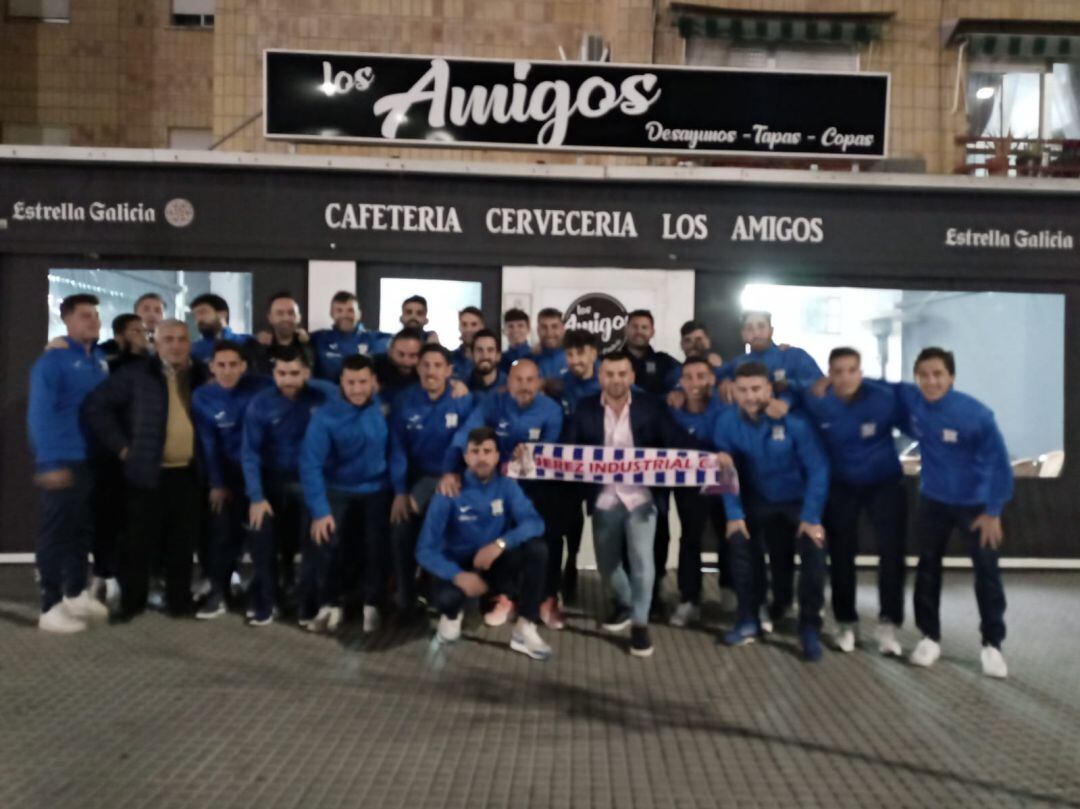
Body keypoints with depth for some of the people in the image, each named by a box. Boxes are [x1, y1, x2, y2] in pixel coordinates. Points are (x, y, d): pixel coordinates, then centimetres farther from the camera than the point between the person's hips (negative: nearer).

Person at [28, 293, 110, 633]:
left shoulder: (100, 360, 10)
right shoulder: (52, 360, -11)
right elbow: (40, 414, -16)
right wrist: (50, 462, -20)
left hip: (94, 460, 7)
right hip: (64, 462, -7)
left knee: (84, 530, 16)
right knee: (56, 534, 0)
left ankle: (76, 593, 30)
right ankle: (51, 607, 8)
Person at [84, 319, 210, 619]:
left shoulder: (202, 375, 7)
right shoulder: (136, 375, -1)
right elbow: (97, 406, -2)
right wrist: (121, 446, -5)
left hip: (188, 473, 2)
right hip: (149, 472, -2)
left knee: (182, 542, 7)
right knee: (140, 540, 4)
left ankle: (179, 600, 19)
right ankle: (131, 602, 18)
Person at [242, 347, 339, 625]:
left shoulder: (326, 395, -12)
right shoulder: (260, 403, -11)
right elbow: (250, 452, -12)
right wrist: (256, 496, -19)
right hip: (272, 481, 1)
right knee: (261, 536, -3)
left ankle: (310, 604, 16)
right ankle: (265, 601, 17)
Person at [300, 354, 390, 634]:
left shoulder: (384, 409, -8)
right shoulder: (325, 416, -13)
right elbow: (311, 465, -16)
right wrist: (320, 510, -22)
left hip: (377, 490, 0)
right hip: (337, 490, 0)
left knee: (375, 543, -14)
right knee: (326, 538, -15)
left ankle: (372, 604, 8)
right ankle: (329, 605, 6)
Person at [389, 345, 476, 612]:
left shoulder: (463, 400, -9)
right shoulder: (405, 401, -2)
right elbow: (397, 447, -4)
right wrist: (399, 491, -11)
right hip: (414, 477, 3)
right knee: (401, 533, -6)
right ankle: (404, 599, 14)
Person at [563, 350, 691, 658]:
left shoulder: (651, 407, -4)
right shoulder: (585, 408, 1)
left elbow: (678, 443, -10)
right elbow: (568, 449, -1)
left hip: (641, 496, -2)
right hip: (604, 498, 2)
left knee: (641, 560, -9)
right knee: (606, 563, 14)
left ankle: (640, 623, 10)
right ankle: (624, 604, 42)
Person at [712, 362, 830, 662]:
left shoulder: (794, 420, -23)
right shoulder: (727, 423, -14)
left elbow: (818, 469, -20)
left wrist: (811, 517, -24)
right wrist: (734, 513, -16)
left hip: (798, 501, -2)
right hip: (758, 502, 3)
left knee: (814, 549, -23)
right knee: (739, 540, -17)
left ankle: (810, 627, -6)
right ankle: (748, 620, 2)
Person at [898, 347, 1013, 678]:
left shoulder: (977, 414, -26)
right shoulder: (910, 400, -14)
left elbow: (999, 463, -17)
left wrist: (993, 512, -13)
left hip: (975, 504, -3)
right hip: (932, 501, 4)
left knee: (987, 572, 4)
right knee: (928, 567, 12)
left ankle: (992, 644, 20)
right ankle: (930, 637, 28)